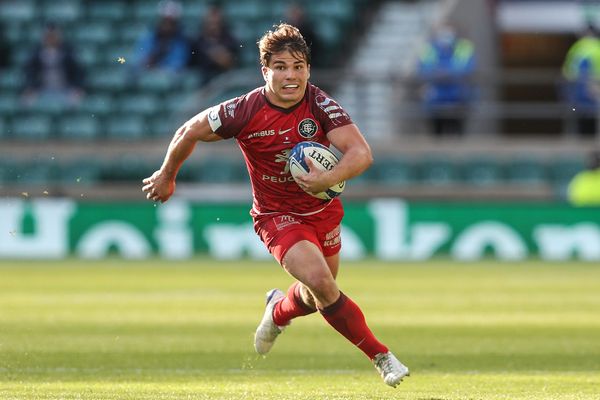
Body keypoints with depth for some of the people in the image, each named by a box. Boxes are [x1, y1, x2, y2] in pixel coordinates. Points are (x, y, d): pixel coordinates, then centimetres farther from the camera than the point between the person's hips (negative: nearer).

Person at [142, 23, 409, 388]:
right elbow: (190, 132, -4)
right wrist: (167, 176, 9)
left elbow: (361, 152, -26)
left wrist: (328, 179, -45)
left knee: (318, 296, 18)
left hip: (324, 210, 4)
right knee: (320, 282, -25)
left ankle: (279, 310, 56)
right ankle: (381, 357, -13)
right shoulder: (245, 111, -20)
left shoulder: (321, 104, -17)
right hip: (277, 216, -4)